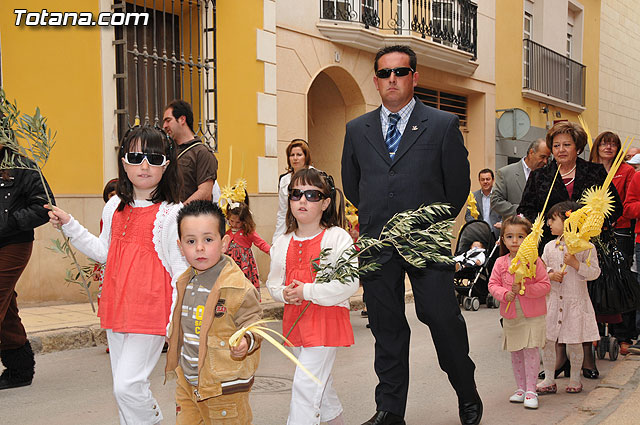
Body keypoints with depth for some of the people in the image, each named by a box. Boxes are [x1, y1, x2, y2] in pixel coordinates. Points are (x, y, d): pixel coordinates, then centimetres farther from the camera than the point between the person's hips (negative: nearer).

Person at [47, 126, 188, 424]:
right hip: (116, 307, 7)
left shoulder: (171, 214, -12)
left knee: (127, 384, -9)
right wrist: (69, 226, 13)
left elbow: (181, 269, -10)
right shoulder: (115, 208, 7)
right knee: (122, 386, 15)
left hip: (150, 312, -7)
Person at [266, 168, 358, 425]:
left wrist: (307, 291, -19)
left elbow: (349, 283, -19)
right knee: (319, 381, 20)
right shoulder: (283, 243, 7)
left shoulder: (337, 238, -11)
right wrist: (284, 293, -8)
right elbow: (273, 282, 15)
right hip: (296, 318, 7)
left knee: (306, 383, -11)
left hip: (327, 319, -6)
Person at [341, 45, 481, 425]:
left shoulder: (443, 125, 1)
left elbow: (458, 184, 7)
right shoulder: (357, 130, 10)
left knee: (444, 318, -2)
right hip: (377, 244, 3)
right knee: (386, 328, 9)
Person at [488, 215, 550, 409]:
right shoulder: (500, 263, 1)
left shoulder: (534, 261, -9)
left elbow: (545, 285, -10)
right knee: (515, 353, 11)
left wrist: (523, 289, -22)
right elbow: (493, 284, 4)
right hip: (510, 317, 4)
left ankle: (531, 390, 3)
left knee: (531, 351, -6)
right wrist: (504, 294, -16)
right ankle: (520, 388, 24)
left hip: (533, 316, -4)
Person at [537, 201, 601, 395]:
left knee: (574, 342, 5)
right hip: (552, 299, 4)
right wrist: (550, 274, -8)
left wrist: (576, 264, -20)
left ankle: (575, 379, 23)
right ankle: (549, 380, 14)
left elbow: (595, 272, -9)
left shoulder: (585, 246, -7)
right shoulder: (550, 246, 7)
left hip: (576, 301, -4)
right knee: (547, 339, 3)